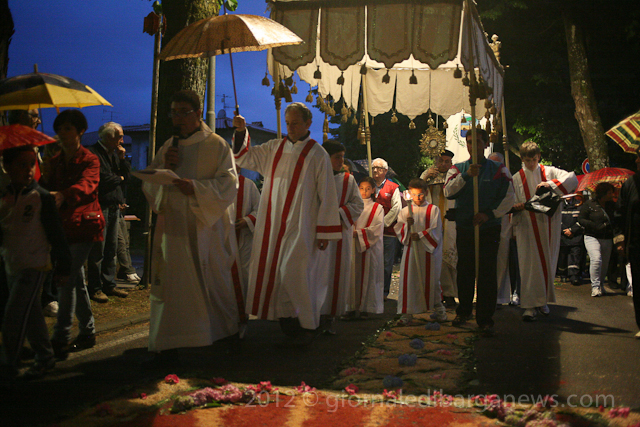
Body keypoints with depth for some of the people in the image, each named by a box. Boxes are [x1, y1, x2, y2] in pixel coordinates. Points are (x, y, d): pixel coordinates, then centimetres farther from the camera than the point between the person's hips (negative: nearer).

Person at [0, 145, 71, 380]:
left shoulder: (42, 197, -11)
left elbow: (56, 233, -8)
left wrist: (63, 265, -5)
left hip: (35, 265, -6)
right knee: (30, 315, 14)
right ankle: (45, 357, 28)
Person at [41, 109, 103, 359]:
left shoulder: (90, 160, -7)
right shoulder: (55, 162, 14)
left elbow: (86, 184, -28)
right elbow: (46, 188, 5)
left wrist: (63, 195, -47)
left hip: (83, 226, -7)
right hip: (62, 226, 7)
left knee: (67, 281, -13)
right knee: (76, 281, 14)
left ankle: (60, 342, -12)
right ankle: (87, 332, 25)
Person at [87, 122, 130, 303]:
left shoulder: (114, 154, 18)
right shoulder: (93, 153, -10)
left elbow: (127, 175, 14)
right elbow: (103, 179, -17)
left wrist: (122, 159, 0)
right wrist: (119, 179, 1)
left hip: (114, 207, 8)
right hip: (100, 206, -8)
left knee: (111, 249, 11)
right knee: (98, 250, -5)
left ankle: (109, 284, 19)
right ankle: (95, 288, 2)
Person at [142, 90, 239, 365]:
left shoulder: (216, 146, -2)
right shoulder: (169, 147, 14)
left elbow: (228, 184, -11)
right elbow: (148, 184, 13)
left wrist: (197, 188, -25)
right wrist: (164, 167, -7)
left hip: (206, 229, -4)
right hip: (173, 227, 4)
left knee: (214, 285, 5)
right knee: (170, 285, 1)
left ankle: (229, 333, 29)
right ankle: (167, 349, 8)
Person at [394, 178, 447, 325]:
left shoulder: (433, 210, 2)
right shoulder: (405, 211, 9)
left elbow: (435, 230, -5)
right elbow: (398, 229, 2)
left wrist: (421, 235, -18)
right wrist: (407, 224, -18)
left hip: (428, 251, -1)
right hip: (411, 250, 1)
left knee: (431, 281, 7)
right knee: (409, 281, -4)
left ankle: (439, 310, 24)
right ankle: (407, 313, 1)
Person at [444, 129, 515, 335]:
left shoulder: (498, 170, 4)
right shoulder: (457, 169, 8)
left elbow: (509, 198, -4)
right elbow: (448, 192, -11)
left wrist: (489, 214, -15)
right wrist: (466, 175, -23)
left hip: (489, 228, -2)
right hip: (464, 228, 2)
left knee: (487, 274, -4)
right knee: (465, 272, 10)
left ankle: (485, 320, 2)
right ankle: (464, 311, 28)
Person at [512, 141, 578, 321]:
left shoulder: (549, 172, 6)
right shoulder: (516, 178, 8)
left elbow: (573, 179, -7)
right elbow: (511, 203, 7)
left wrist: (551, 184, -20)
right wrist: (516, 207, -16)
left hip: (549, 225, 1)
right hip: (527, 226, -1)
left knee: (548, 262, 7)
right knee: (529, 264, -6)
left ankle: (543, 300, 23)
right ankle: (530, 305, -4)